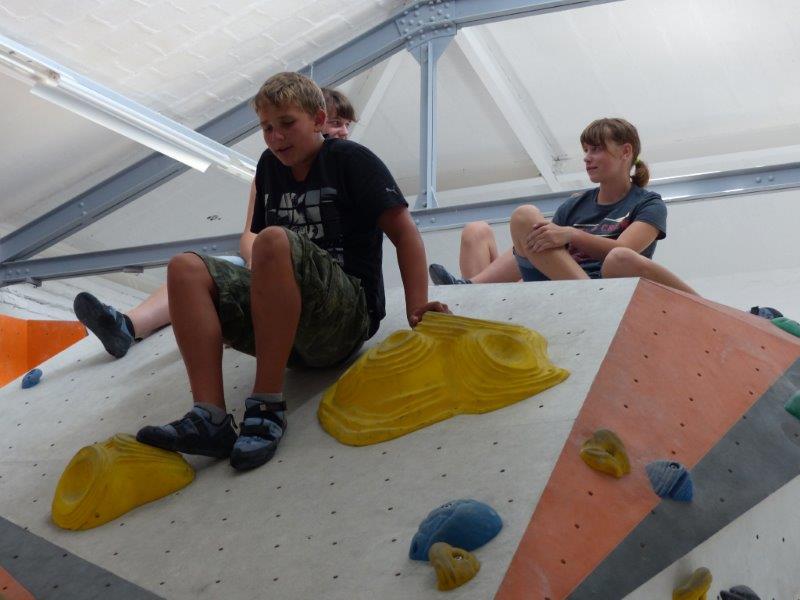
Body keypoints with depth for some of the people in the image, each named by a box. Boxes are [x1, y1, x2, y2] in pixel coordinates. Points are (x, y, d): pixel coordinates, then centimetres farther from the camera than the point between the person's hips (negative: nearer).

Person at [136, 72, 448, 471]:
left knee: (275, 241, -32)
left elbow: (403, 230, -7)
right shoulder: (270, 166, 18)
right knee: (185, 269, -12)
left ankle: (268, 405, -30)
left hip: (349, 315, -6)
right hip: (282, 325, 7)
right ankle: (209, 418, -29)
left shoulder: (349, 159, 0)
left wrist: (416, 308, -17)